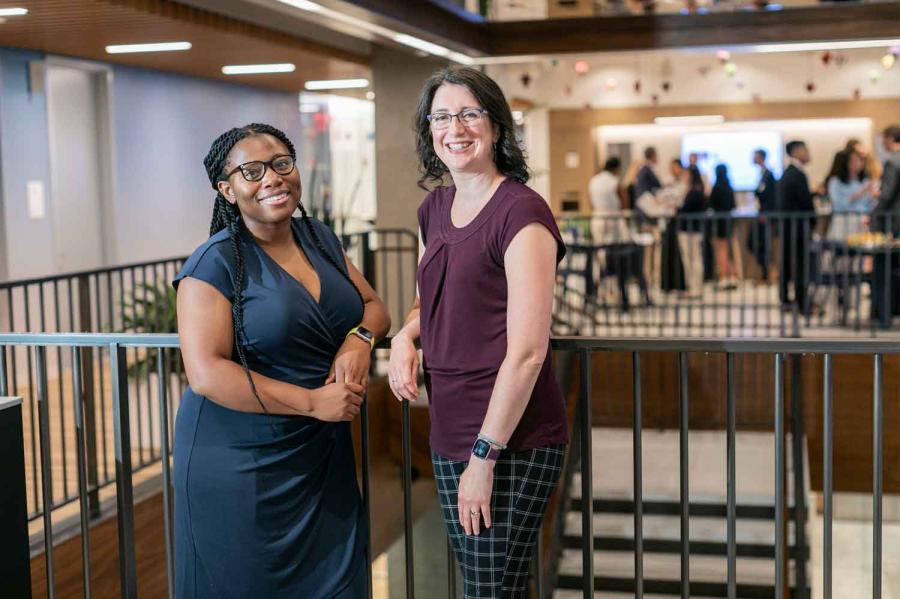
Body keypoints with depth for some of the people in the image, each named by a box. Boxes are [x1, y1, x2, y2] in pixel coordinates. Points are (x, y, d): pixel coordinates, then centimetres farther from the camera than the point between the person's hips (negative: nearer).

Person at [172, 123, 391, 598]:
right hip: (242, 466, -5)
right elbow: (206, 374, -20)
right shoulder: (216, 263, -13)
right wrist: (312, 401, -20)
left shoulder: (318, 237, 7)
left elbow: (373, 306, 15)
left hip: (323, 454, 6)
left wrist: (360, 338, -9)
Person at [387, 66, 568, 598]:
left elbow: (527, 351, -18)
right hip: (450, 434, 7)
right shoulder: (434, 208, 10)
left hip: (511, 442, -7)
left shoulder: (521, 211, -13)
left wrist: (485, 455, -18)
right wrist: (405, 336, 5)